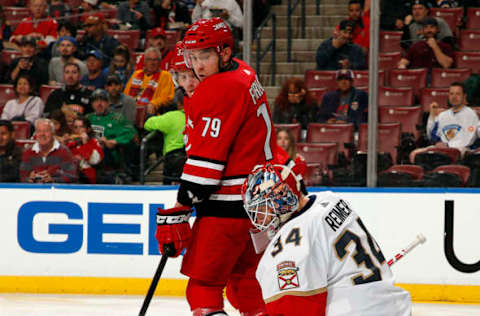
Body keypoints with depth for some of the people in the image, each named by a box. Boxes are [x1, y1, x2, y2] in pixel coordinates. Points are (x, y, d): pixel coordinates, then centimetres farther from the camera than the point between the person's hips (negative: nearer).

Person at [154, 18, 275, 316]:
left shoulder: (220, 90, -17)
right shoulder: (244, 75, 13)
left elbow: (206, 157, -20)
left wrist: (180, 209, -19)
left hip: (230, 201, -10)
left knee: (204, 283, -10)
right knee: (244, 277, 22)